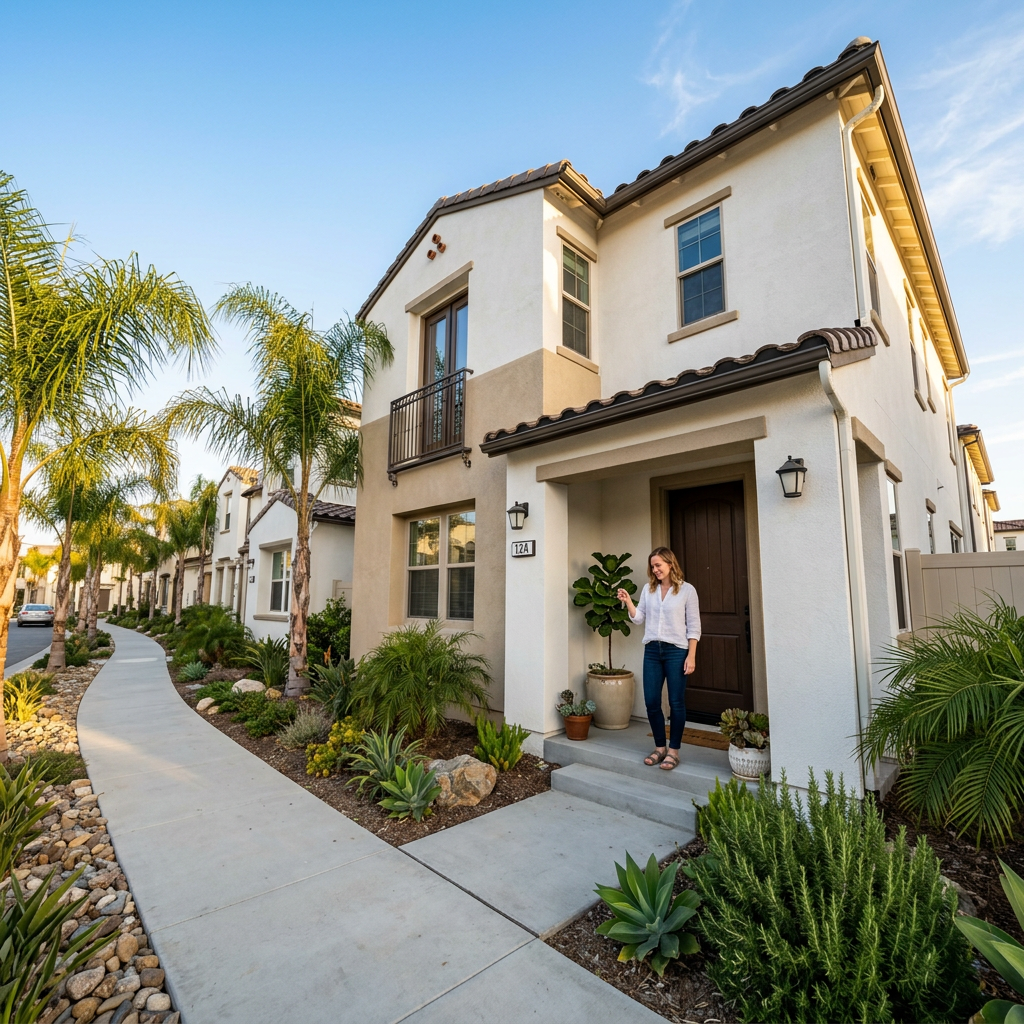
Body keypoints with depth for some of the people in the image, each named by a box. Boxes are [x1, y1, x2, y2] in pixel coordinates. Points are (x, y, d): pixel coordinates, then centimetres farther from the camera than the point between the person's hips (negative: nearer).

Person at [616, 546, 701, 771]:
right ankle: (659, 747, 23)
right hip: (652, 650, 4)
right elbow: (638, 618, 7)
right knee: (651, 702, 6)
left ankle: (673, 750, 18)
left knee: (676, 703, 4)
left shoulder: (687, 590, -3)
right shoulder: (648, 590, 8)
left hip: (676, 651, -4)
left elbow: (693, 626, -4)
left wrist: (691, 656, -9)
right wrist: (627, 602, -9)